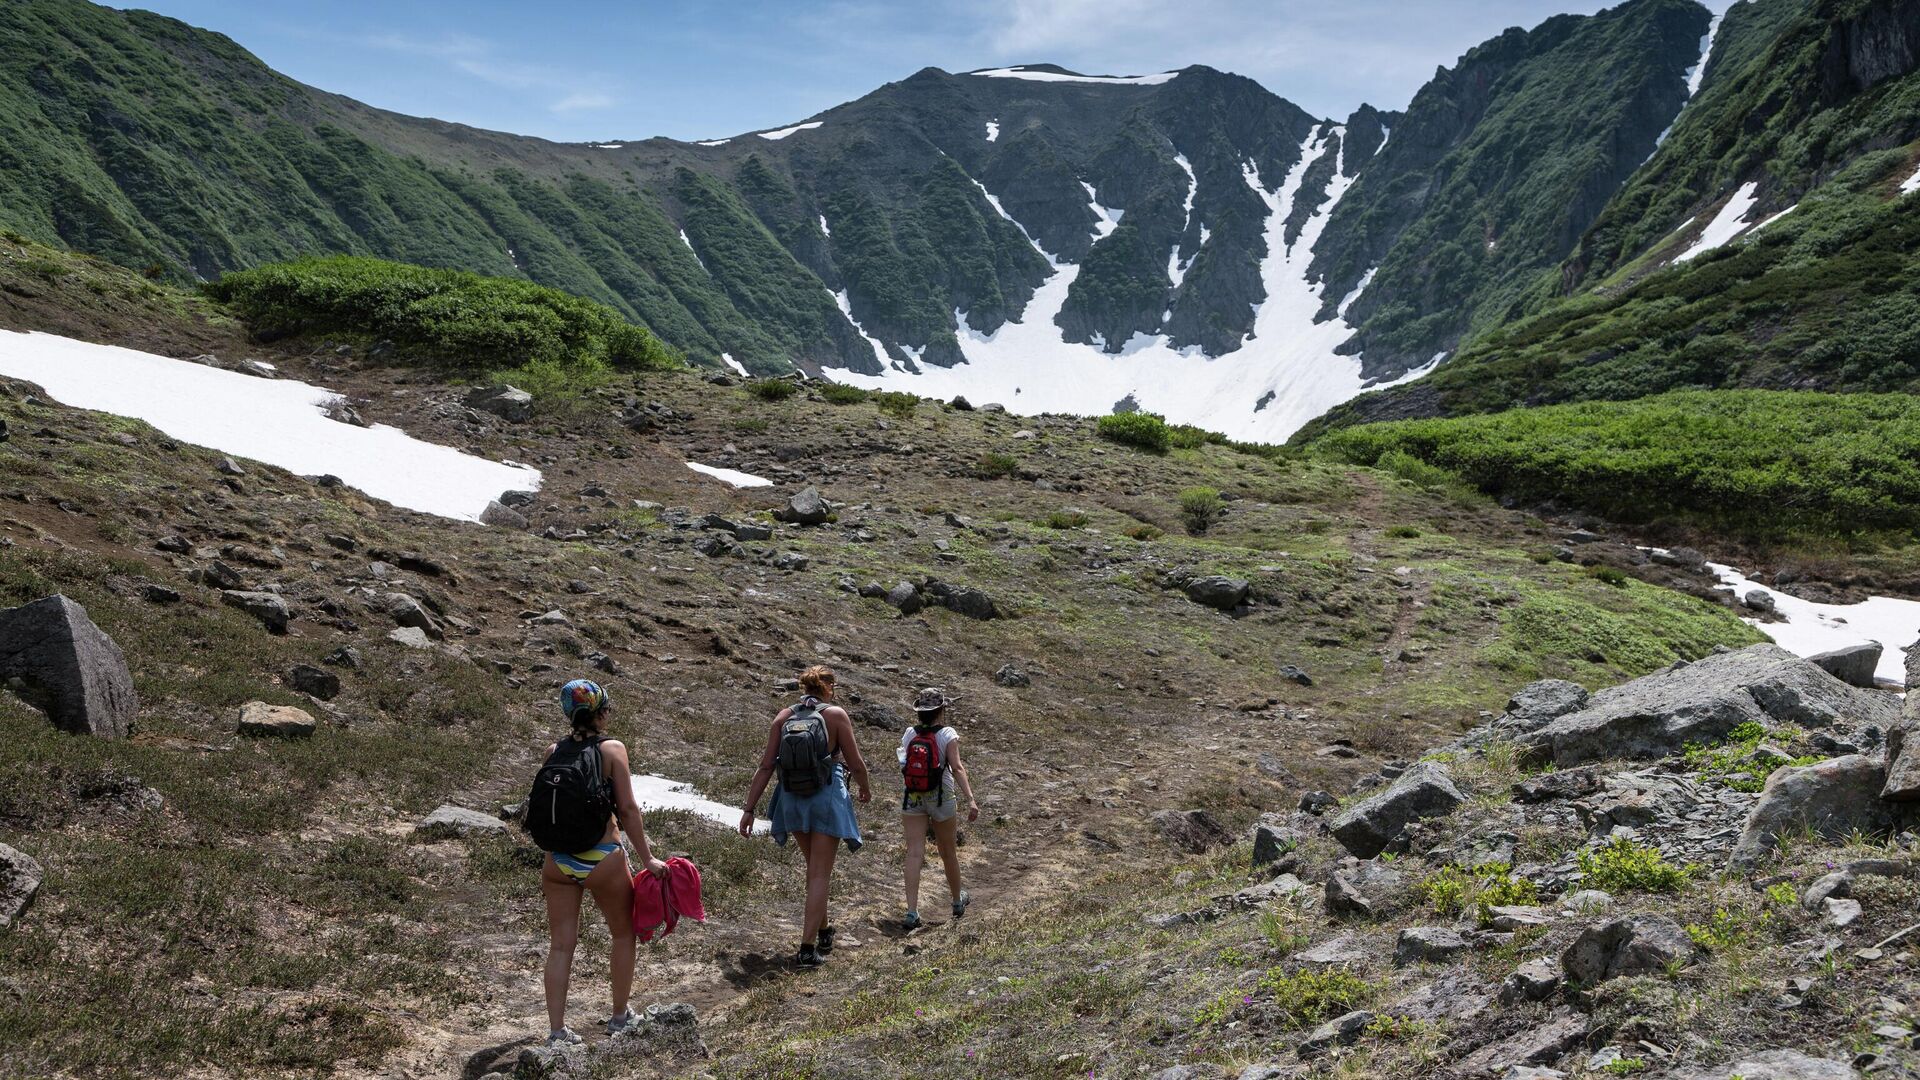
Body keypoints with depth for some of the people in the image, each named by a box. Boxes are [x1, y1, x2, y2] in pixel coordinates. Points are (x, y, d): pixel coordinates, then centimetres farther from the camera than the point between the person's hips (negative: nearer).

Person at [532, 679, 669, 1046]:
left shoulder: (554, 750, 2)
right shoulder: (612, 749, -9)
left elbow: (545, 803, 5)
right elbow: (628, 809, -11)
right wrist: (647, 858, -6)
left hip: (557, 860, 4)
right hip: (602, 858, -3)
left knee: (560, 944, 10)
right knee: (624, 933, 18)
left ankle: (556, 1031, 9)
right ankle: (620, 1016, 28)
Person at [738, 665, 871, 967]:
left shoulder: (784, 717, 1)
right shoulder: (835, 715, -8)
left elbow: (766, 766, -3)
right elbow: (856, 764, -5)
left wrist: (749, 809, 1)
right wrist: (865, 789, 16)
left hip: (793, 801, 4)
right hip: (827, 799, -4)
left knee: (814, 867, 23)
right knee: (820, 874, 1)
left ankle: (823, 931, 37)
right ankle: (808, 947, -5)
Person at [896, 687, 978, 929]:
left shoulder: (909, 734, -2)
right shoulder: (947, 735, -11)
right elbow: (957, 768, -20)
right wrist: (970, 800, -23)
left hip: (912, 799, 2)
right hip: (941, 800, -2)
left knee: (914, 853, -3)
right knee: (949, 853, 17)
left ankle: (912, 912, -14)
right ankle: (958, 901, 37)